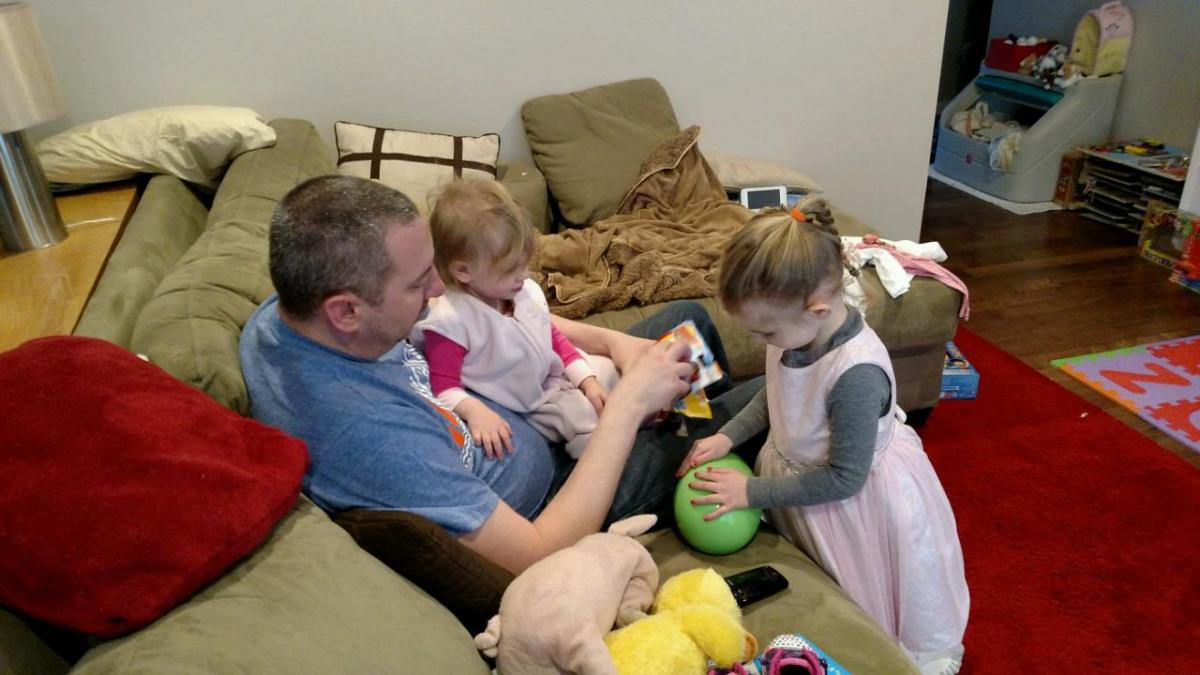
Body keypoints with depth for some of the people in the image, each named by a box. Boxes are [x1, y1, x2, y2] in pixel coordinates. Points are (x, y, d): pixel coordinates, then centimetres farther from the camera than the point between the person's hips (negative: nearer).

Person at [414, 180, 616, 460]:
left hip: (556, 379, 8)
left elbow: (554, 339, 9)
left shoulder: (527, 291, -4)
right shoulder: (450, 320, -26)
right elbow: (443, 389, -24)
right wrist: (475, 411, -44)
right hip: (524, 409, -8)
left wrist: (587, 380, -2)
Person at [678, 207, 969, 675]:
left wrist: (753, 492, -23)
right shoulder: (796, 330, -16)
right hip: (795, 471, 6)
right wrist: (728, 437, -7)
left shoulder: (857, 373, -38)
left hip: (854, 501, -6)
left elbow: (843, 478, -27)